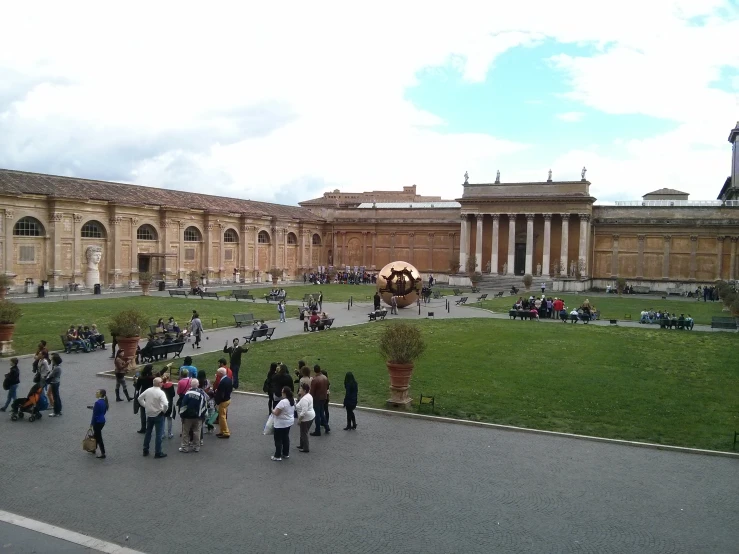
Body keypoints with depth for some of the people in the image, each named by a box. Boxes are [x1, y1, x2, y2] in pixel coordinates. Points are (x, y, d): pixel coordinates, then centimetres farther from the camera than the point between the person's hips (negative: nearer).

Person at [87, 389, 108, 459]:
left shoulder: (97, 402, -23)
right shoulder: (104, 402, 4)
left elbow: (95, 414, -19)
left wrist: (92, 423, -11)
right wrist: (93, 408, 16)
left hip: (97, 422, -9)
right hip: (102, 421, 9)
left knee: (98, 437, 1)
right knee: (96, 435, 25)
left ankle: (103, 454, 5)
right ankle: (94, 449, 41)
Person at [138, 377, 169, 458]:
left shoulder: (148, 390, -2)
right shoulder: (161, 392, -20)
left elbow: (140, 398, 10)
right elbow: (165, 404, -30)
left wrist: (145, 405, 13)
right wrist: (164, 411, -11)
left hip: (149, 414, 6)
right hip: (158, 415, -6)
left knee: (148, 432, 20)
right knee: (159, 434, 2)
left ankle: (145, 450, 28)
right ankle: (158, 453, 5)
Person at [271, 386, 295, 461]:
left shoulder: (283, 402, -27)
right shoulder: (293, 400, 2)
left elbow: (276, 413, -24)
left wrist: (272, 411, -3)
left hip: (281, 424, -9)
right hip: (289, 422, 9)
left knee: (278, 440, 2)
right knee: (286, 438, 18)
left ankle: (278, 456, 8)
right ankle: (286, 454, 25)